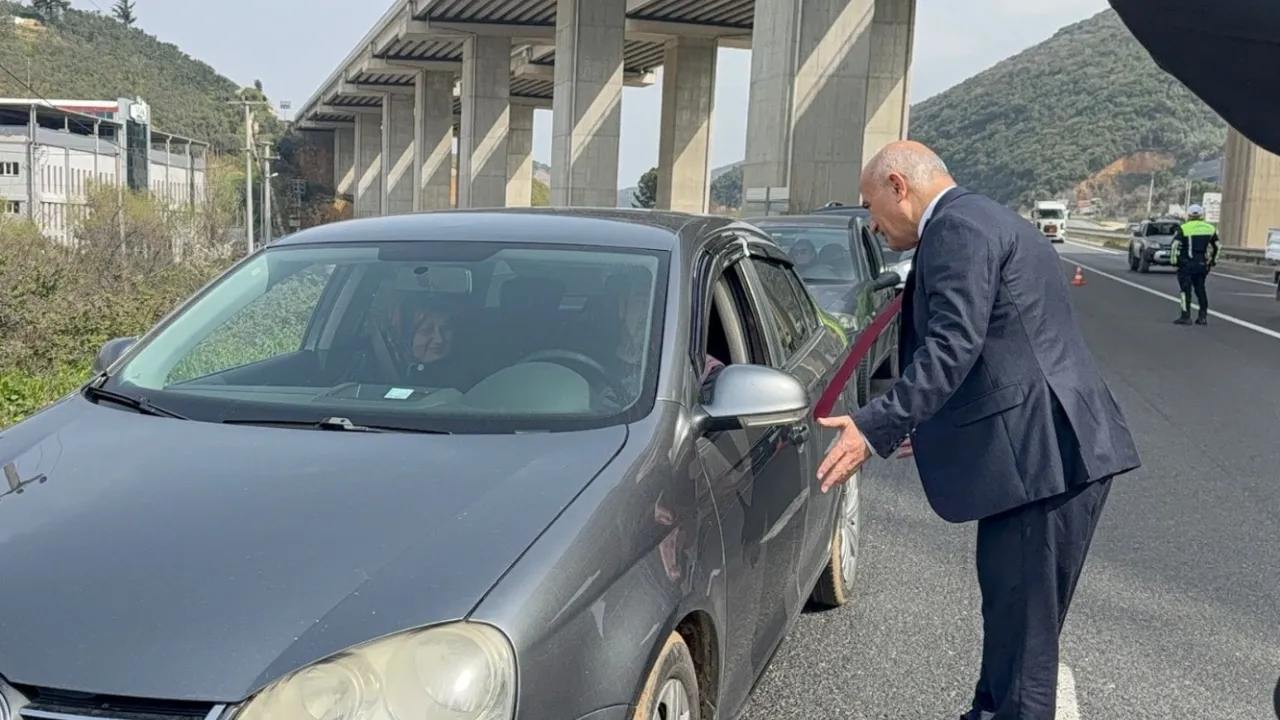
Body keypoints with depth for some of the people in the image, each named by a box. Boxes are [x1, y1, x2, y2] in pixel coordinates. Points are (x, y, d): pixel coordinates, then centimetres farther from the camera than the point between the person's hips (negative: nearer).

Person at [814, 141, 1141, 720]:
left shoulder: (957, 228, -10)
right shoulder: (984, 221, 22)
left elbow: (952, 346, -21)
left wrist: (875, 428, -23)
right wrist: (931, 426, 29)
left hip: (1042, 455, -11)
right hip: (1051, 450, 11)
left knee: (1023, 626, -2)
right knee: (1012, 616, 19)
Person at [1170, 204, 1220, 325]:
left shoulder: (1183, 228, -5)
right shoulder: (1210, 229, 11)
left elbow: (1175, 246, -11)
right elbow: (1216, 247, 16)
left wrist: (1173, 260, -4)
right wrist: (1213, 261, 23)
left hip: (1187, 264, -5)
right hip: (1202, 264, 5)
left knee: (1186, 290, -3)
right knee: (1200, 289, 14)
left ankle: (1186, 317, -7)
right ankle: (1203, 316, 14)